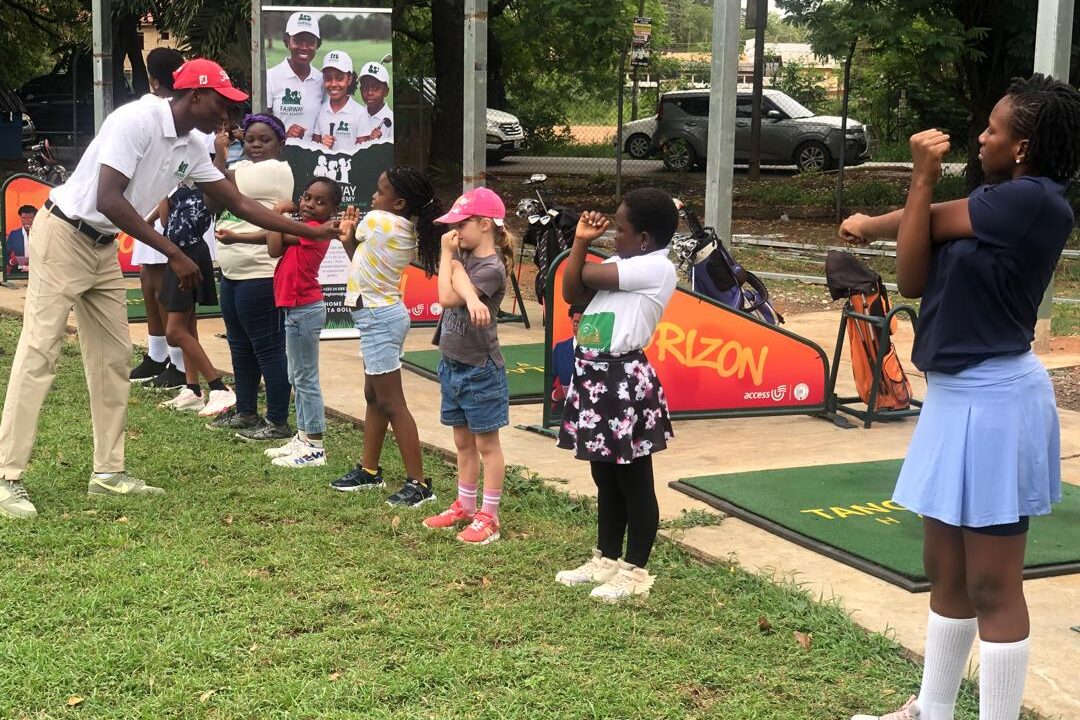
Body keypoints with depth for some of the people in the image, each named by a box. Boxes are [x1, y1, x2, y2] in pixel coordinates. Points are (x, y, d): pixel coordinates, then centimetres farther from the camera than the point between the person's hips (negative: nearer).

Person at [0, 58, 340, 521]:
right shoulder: (137, 121, -21)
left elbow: (241, 205, 11)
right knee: (39, 353, -10)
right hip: (63, 235, -9)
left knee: (112, 357, 7)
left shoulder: (191, 152, 4)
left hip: (103, 248, 9)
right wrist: (174, 255, -27)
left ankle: (108, 472, 13)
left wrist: (313, 232, 8)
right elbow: (108, 199, -28)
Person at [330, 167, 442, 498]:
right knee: (374, 396, 19)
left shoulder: (377, 220, -20)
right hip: (384, 314, 10)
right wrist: (348, 239, 2)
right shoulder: (409, 232, 5)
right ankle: (369, 471, 30)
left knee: (392, 404, -6)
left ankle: (418, 481, -3)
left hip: (378, 318, -10)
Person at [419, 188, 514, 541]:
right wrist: (470, 298, -35)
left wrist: (447, 253, -13)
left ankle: (489, 517, 10)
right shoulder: (463, 254, 5)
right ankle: (464, 507, 29)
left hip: (481, 369, -8)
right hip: (452, 364, 8)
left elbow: (447, 297, -22)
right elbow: (458, 273, -18)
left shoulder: (492, 268, -18)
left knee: (486, 444, 3)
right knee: (463, 441, 17)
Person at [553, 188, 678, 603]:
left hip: (625, 380, -10)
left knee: (634, 483, 2)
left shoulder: (657, 268, -15)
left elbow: (588, 275, -15)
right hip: (593, 376, 10)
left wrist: (584, 255, 8)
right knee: (605, 478, 19)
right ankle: (606, 560, 31)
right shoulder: (619, 264, 14)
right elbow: (571, 294, 11)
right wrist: (581, 241, 5)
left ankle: (635, 572, 12)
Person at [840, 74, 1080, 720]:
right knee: (946, 571, 18)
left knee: (992, 587, -2)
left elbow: (928, 220, -9)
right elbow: (914, 280, 6)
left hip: (994, 401, -10)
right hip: (955, 395, 10)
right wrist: (879, 227, -8)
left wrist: (923, 177, 9)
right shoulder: (1003, 202, 12)